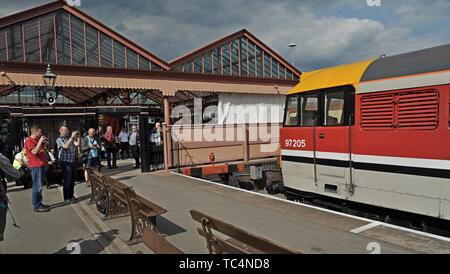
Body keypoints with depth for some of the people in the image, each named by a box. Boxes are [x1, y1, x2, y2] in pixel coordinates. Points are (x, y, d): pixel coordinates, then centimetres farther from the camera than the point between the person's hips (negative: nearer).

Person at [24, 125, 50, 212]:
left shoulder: (37, 140, 18)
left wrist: (45, 143, 9)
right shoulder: (29, 141, -10)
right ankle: (36, 206, -7)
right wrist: (40, 141, -20)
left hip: (41, 165, 10)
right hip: (36, 166, -10)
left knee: (39, 186, 15)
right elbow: (34, 151, -24)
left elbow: (42, 151, 24)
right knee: (37, 186, -10)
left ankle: (39, 203, 23)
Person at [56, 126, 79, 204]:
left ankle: (71, 195, 23)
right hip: (65, 162, -6)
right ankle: (67, 198, 6)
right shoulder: (59, 139, -4)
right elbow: (65, 146, -20)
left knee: (72, 180, 12)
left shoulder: (69, 138, 15)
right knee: (67, 180, -3)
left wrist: (75, 137, 3)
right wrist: (72, 137, -17)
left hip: (73, 161, 6)